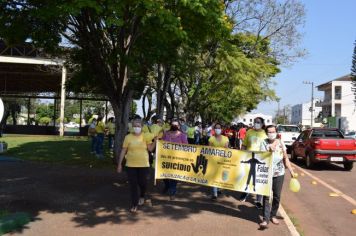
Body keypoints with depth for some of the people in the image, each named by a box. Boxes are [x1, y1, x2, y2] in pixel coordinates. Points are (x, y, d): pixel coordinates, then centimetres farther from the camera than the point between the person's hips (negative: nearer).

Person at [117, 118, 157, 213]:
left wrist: (155, 140, -16)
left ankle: (142, 196, 41)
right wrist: (119, 164, 1)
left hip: (144, 165, 0)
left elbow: (150, 149, -5)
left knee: (143, 183, 9)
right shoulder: (128, 137, -1)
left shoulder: (146, 136, -1)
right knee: (133, 185, 3)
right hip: (131, 165, 0)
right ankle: (134, 204, 15)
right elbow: (123, 151, 2)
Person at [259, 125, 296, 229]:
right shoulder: (264, 143, -3)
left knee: (277, 196, 9)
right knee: (266, 196, -7)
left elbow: (285, 158, 10)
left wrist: (291, 170, 6)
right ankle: (265, 219, -6)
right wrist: (270, 151, -27)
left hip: (279, 173, 3)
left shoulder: (281, 143, 5)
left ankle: (273, 215, 25)